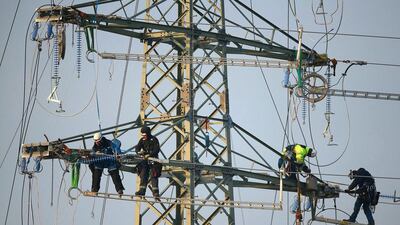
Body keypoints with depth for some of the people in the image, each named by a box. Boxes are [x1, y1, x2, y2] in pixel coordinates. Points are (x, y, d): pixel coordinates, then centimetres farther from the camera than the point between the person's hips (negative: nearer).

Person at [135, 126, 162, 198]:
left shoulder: (154, 139, -7)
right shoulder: (142, 140, 8)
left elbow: (157, 150, -18)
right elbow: (137, 148, -1)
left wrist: (149, 155, -31)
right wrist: (139, 152, -26)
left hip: (153, 160, -5)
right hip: (145, 160, 5)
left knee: (153, 176, -12)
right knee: (143, 175, -4)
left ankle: (156, 193, -15)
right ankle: (142, 191, -5)